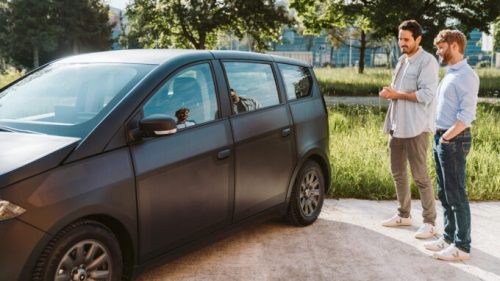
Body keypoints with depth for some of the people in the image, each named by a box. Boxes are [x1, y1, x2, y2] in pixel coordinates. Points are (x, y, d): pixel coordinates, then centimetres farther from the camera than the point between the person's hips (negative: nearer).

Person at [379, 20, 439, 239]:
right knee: (398, 173, 15)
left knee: (420, 176, -5)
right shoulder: (402, 61, 17)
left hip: (416, 127, -9)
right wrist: (389, 93, 2)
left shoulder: (427, 61, -10)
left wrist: (397, 94, -15)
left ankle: (430, 222, 4)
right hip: (397, 125, 9)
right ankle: (404, 215, 28)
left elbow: (426, 95, -18)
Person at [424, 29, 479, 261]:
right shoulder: (449, 74, 16)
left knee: (456, 195, -4)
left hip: (454, 140, -9)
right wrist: (439, 137, 13)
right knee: (444, 193, 15)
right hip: (441, 138, 9)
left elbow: (466, 115, -19)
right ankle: (449, 237, 26)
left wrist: (447, 137, -18)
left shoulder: (466, 76, -13)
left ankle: (462, 246, 5)